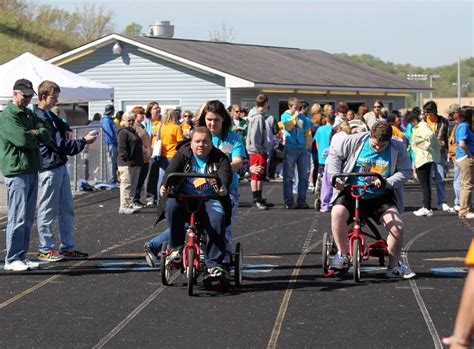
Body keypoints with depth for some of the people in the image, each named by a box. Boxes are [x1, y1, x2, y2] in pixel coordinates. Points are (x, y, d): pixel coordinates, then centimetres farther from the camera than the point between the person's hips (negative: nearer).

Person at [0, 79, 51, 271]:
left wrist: (34, 134, -9)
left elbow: (47, 133, 10)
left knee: (28, 218, 11)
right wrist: (37, 136, -4)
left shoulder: (29, 114, 18)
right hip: (16, 171, -9)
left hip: (32, 169, 9)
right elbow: (22, 139, -22)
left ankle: (22, 257, 17)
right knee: (17, 217, -8)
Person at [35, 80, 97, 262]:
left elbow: (62, 124, 35)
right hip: (49, 169, -10)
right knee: (48, 211, -2)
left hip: (60, 167, 10)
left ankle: (68, 248, 17)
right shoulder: (39, 118, -17)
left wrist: (67, 130, 11)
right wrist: (84, 141, -13)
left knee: (67, 209, 12)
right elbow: (59, 146, -19)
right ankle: (45, 250, 5)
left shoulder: (49, 115, 13)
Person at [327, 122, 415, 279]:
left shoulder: (397, 148, -1)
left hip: (381, 197, 1)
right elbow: (334, 155, 4)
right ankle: (343, 255, -12)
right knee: (337, 212, -31)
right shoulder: (354, 141, -4)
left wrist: (387, 182, -20)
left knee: (398, 226, -19)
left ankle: (394, 265, 4)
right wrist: (335, 177, -11)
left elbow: (406, 171, -3)